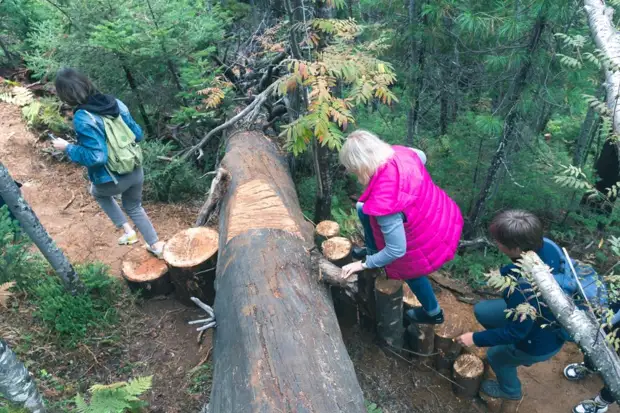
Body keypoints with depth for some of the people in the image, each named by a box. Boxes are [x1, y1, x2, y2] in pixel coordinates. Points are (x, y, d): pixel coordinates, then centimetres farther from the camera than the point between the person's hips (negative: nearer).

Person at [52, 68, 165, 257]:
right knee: (134, 207, 32)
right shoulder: (115, 103, -3)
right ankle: (156, 245, 34)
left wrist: (68, 147, -11)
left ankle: (127, 232, 29)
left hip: (113, 181, -5)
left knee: (98, 192, 33)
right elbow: (138, 134, 3)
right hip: (135, 172, 5)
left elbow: (96, 156, -25)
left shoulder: (82, 118, -22)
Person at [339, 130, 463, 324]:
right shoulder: (399, 153, -18)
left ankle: (433, 313, 54)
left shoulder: (383, 201, -40)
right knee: (364, 209, 12)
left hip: (432, 241, -7)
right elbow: (421, 156, 8)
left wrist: (364, 264, -13)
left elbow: (397, 250, -30)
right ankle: (373, 251, 41)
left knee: (408, 269, 27)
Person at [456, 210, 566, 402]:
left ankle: (510, 390, 53)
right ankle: (519, 353, 41)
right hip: (537, 315, 7)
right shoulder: (537, 250, -23)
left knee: (496, 356, 20)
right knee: (481, 310, 17)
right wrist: (503, 273, 1)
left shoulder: (524, 290, -45)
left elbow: (515, 332, -28)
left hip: (542, 341, -7)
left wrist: (476, 338, -17)